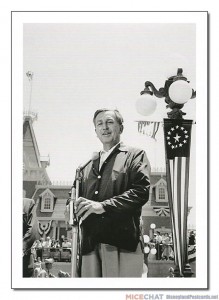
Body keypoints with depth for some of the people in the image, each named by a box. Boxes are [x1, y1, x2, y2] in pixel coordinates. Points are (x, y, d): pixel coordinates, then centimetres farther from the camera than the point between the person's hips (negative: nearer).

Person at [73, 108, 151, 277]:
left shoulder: (134, 155, 9)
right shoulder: (88, 167, 27)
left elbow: (142, 191, -6)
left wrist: (104, 206, -15)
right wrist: (76, 207, 0)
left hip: (122, 242, -5)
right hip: (90, 244, 5)